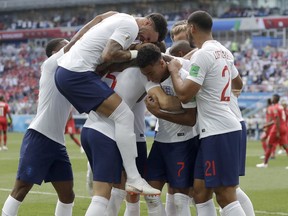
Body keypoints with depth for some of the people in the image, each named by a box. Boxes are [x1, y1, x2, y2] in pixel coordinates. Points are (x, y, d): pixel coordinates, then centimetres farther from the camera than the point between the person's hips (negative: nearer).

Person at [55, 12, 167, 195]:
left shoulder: (122, 19, 19)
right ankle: (133, 180, -15)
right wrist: (135, 54, -5)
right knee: (124, 116, -14)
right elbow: (108, 55, -19)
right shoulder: (131, 26, -9)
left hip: (64, 70, 11)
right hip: (78, 74, -11)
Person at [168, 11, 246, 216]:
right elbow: (238, 84, 30)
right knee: (201, 191, 10)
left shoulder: (202, 55, -14)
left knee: (225, 195, -9)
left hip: (218, 131, -9)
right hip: (223, 129, 9)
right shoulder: (224, 52, 14)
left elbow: (184, 95, -16)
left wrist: (174, 70, 0)